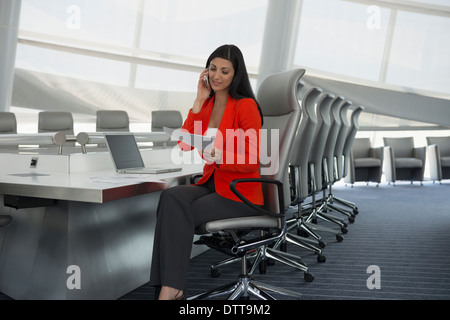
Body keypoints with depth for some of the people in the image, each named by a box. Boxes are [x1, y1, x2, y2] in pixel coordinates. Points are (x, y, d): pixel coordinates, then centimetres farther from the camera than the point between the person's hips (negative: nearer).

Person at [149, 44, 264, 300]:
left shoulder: (246, 106, -8)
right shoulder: (208, 104, 12)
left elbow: (251, 162, -12)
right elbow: (185, 143, 0)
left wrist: (219, 156, -28)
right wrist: (200, 101, -2)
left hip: (240, 193, -5)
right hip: (212, 184, 6)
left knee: (183, 213, -27)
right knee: (171, 197, -25)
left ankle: (171, 288, -18)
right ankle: (170, 287, -29)